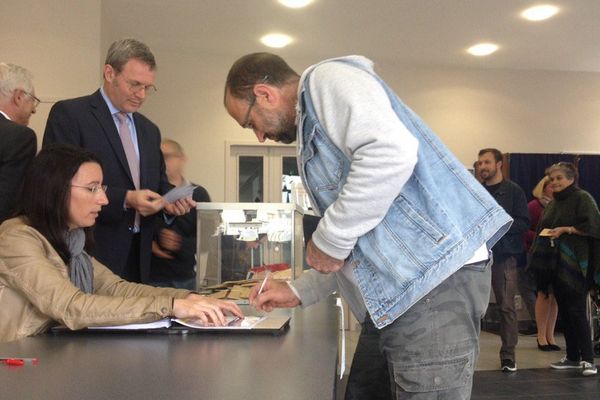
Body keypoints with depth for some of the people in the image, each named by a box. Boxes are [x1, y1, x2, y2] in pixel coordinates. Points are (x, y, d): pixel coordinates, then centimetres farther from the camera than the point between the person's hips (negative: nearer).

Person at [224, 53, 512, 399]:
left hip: (436, 277, -11)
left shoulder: (328, 79, -3)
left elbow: (392, 151, -24)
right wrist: (299, 292, 23)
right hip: (399, 291, 11)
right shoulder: (312, 122, 26)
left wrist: (328, 238, -14)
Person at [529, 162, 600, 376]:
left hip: (574, 265, -8)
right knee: (564, 311, 9)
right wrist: (545, 234, 11)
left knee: (576, 311, -11)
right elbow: (543, 229, 30)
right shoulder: (553, 204, 20)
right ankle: (573, 357, 16)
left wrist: (565, 229, -16)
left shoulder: (582, 198, -4)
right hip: (555, 265, 8)